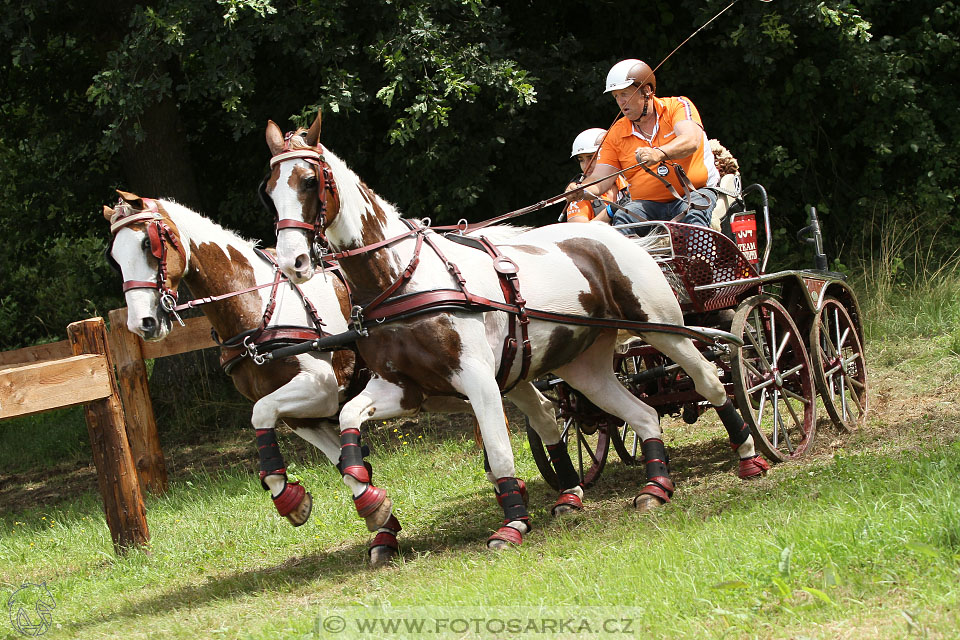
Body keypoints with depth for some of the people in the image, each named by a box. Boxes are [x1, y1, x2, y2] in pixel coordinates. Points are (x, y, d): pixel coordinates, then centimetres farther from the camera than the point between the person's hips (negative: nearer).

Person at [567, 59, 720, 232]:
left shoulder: (678, 106, 2)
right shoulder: (616, 133, 11)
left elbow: (691, 141, -19)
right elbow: (600, 180, 5)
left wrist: (659, 153, -39)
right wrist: (581, 191, -20)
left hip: (697, 191, -3)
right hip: (649, 203, 3)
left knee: (693, 214, -37)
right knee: (622, 217, -29)